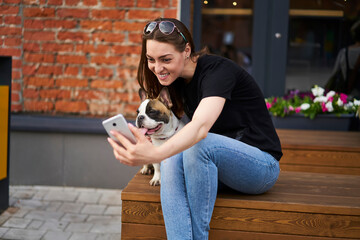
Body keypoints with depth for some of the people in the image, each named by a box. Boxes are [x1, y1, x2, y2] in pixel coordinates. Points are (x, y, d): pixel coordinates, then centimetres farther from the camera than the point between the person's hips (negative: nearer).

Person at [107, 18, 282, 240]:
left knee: (201, 144, -35)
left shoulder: (218, 70, -22)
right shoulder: (176, 79, 3)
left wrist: (155, 154, -57)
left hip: (261, 165, -6)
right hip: (216, 164, 6)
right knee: (173, 158, -25)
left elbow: (201, 126, -40)